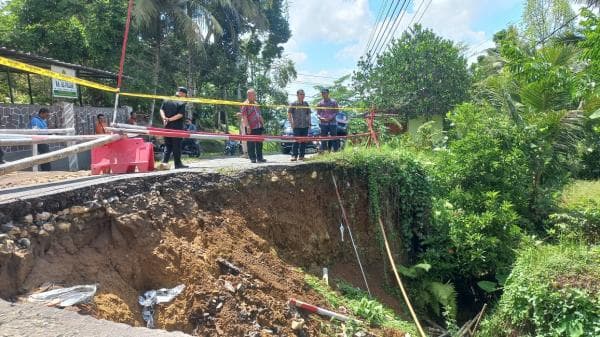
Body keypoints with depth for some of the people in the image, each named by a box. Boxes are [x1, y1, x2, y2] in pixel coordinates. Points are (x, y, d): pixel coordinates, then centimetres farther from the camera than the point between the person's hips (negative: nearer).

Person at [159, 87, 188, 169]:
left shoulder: (166, 100, 9)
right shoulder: (182, 103, -8)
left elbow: (161, 110, 3)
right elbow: (180, 115, -16)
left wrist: (164, 118, -9)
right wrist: (170, 119, -15)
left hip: (167, 127, 5)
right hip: (177, 128, -5)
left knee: (167, 146, 13)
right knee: (177, 146, 3)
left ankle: (164, 162, 4)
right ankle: (178, 164, 7)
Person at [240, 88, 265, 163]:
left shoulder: (256, 104, 19)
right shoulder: (245, 105, -5)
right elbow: (244, 116, -12)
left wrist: (262, 123, 18)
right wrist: (247, 126, -19)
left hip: (258, 126, 7)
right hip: (251, 128, -7)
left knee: (259, 143, 9)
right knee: (251, 143, -1)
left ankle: (259, 158, 16)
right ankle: (252, 158, 5)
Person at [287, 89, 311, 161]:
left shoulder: (306, 104, 11)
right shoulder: (293, 104, 0)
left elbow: (308, 114, 18)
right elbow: (289, 114, 1)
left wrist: (309, 123, 11)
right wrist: (291, 123, -7)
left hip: (305, 126, 4)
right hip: (296, 126, -4)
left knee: (304, 141, 5)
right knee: (296, 141, -8)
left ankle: (302, 156, 12)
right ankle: (294, 155, -4)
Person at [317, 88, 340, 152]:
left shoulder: (333, 102, 3)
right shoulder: (320, 103, 9)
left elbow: (336, 112, 0)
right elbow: (318, 113, 8)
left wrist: (330, 117, -16)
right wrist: (321, 118, -13)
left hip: (332, 122, -2)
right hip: (323, 123, 2)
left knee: (334, 137, -2)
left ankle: (336, 151, 3)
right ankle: (323, 151, 5)